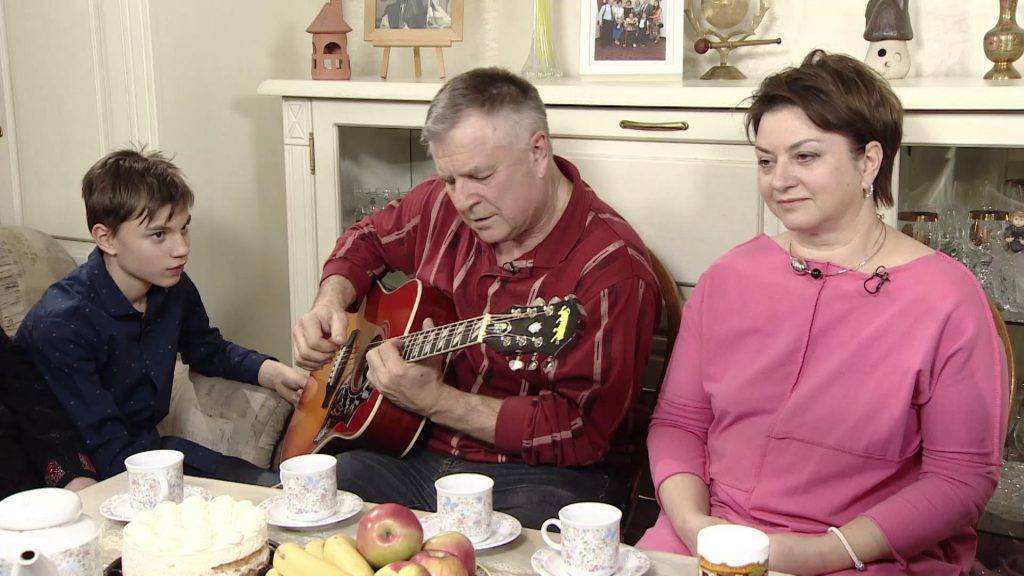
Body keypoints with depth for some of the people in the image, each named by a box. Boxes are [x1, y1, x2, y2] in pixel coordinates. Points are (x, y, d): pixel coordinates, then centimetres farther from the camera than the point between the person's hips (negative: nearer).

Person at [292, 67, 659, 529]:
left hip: (543, 476, -5)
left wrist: (434, 400, -20)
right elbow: (368, 239, 26)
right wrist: (331, 302, 4)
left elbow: (577, 431, -19)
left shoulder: (610, 267, -17)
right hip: (416, 453, 6)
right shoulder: (444, 206, 5)